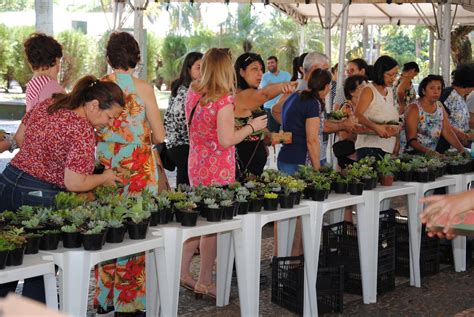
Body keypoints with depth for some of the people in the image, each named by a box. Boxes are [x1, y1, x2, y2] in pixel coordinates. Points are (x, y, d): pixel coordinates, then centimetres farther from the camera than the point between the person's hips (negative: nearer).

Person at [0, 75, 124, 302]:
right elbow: (73, 183, -21)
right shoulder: (83, 133, -19)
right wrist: (105, 178, -6)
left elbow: (19, 137, 15)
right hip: (39, 197, -8)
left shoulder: (47, 104, 4)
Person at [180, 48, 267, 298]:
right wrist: (252, 126, -8)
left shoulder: (192, 93, 6)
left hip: (195, 165, 8)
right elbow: (226, 140, -21)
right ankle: (204, 283, 12)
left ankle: (183, 272, 25)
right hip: (218, 170, -8)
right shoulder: (223, 99, -18)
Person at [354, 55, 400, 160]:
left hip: (388, 148, 7)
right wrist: (376, 127, -32)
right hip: (370, 146, -7)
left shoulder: (390, 91, 17)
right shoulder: (369, 90, -5)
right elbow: (357, 115, -18)